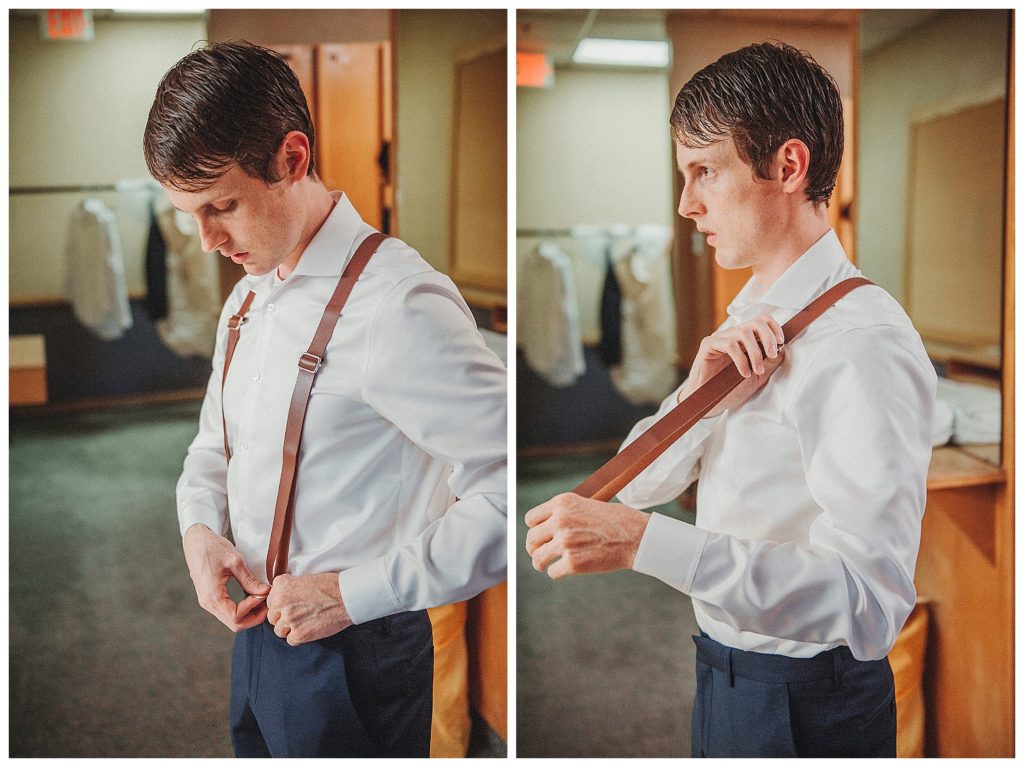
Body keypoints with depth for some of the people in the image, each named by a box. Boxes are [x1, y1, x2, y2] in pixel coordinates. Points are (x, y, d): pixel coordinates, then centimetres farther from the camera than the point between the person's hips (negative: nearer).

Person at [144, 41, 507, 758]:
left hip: (351, 662, -8)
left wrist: (353, 592, -23)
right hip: (258, 636, 8)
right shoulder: (248, 298, 8)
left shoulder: (397, 303, -23)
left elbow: (510, 492, -27)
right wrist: (201, 530, -3)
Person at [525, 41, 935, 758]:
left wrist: (643, 540, -40)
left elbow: (869, 598, -33)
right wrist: (700, 386, -17)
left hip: (806, 707, -8)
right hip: (726, 673, 8)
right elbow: (640, 483, 2)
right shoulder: (753, 323, 6)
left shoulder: (864, 342, -24)